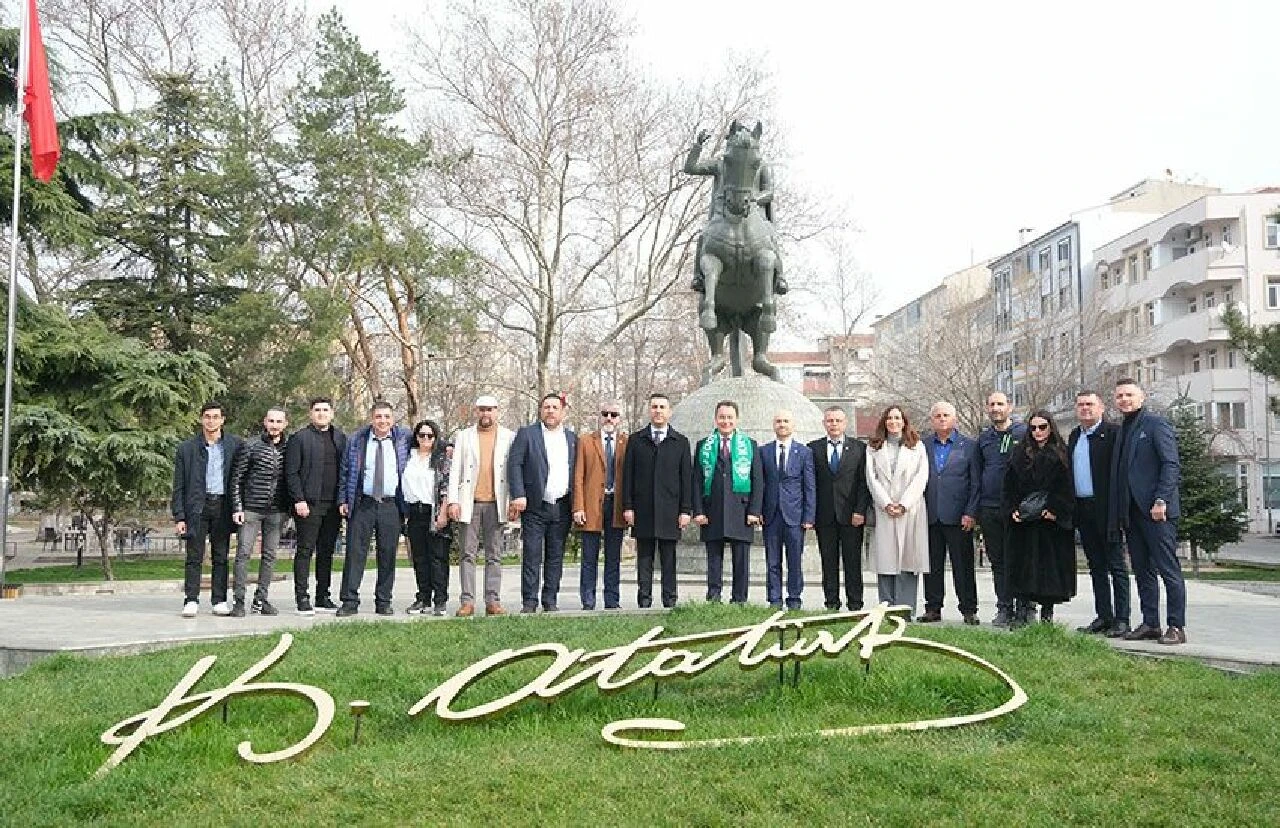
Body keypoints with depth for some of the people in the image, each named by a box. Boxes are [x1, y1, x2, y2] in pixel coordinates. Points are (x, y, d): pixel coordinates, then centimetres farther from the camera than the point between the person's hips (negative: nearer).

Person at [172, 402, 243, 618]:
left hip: (223, 505, 1)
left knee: (221, 556, 5)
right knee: (194, 556, -1)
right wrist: (179, 516, -3)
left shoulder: (235, 444, 6)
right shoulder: (187, 447, 5)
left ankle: (219, 600, 11)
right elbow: (179, 485, 4)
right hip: (197, 506, -1)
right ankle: (191, 600, 4)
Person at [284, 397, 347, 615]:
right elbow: (291, 472, -4)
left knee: (327, 551, 10)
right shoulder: (299, 438, 0)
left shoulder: (340, 438, 14)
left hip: (333, 505, 5)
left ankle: (323, 597, 18)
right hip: (309, 504, -5)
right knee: (305, 550, -2)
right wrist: (299, 500, -12)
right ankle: (302, 598, 3)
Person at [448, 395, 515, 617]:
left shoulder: (508, 437, 8)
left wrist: (514, 501, -3)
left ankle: (493, 601, 8)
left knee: (494, 555, 4)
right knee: (468, 554, 1)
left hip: (496, 503, 0)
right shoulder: (463, 436, 9)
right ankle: (467, 601, 3)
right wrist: (453, 500, -3)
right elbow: (455, 470, 6)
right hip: (470, 503, 0)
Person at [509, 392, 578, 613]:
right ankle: (529, 602, 3)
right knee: (531, 555, -3)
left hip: (562, 507, 3)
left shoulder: (572, 438, 13)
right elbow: (514, 465, -3)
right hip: (534, 506, -3)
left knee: (556, 556, 6)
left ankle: (550, 601, 13)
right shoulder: (526, 434, 4)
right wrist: (518, 495, -13)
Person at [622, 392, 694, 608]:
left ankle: (669, 600, 10)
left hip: (670, 510, 0)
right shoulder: (636, 440, 9)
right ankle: (644, 601, 9)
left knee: (669, 559, 4)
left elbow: (687, 477, 5)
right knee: (644, 558, 4)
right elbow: (628, 475, 6)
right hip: (643, 510, 0)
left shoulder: (681, 442, 8)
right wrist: (627, 506, -2)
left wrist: (686, 510, -2)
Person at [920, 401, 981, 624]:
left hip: (958, 516, -2)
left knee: (963, 566, 1)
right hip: (930, 516, 2)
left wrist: (970, 513, -7)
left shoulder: (969, 446, 4)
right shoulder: (923, 445, 10)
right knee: (932, 566, 7)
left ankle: (969, 610, 9)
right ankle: (933, 608, 15)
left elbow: (976, 483, 1)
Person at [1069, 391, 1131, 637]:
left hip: (1106, 508, -7)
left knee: (1116, 566, -1)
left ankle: (1121, 619, 2)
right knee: (1096, 567, 12)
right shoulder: (1074, 436, 16)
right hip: (1083, 510, 7)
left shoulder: (1113, 432, -6)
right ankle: (1103, 617, 18)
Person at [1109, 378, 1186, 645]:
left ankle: (1176, 627, 1)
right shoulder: (1121, 430, 19)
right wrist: (1118, 514, 12)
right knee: (1143, 571, 10)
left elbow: (1172, 465, -11)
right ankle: (1150, 623, 16)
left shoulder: (1156, 423, -3)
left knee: (1169, 570, -3)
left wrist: (1161, 500, -20)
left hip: (1156, 512, -8)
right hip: (1131, 513, 8)